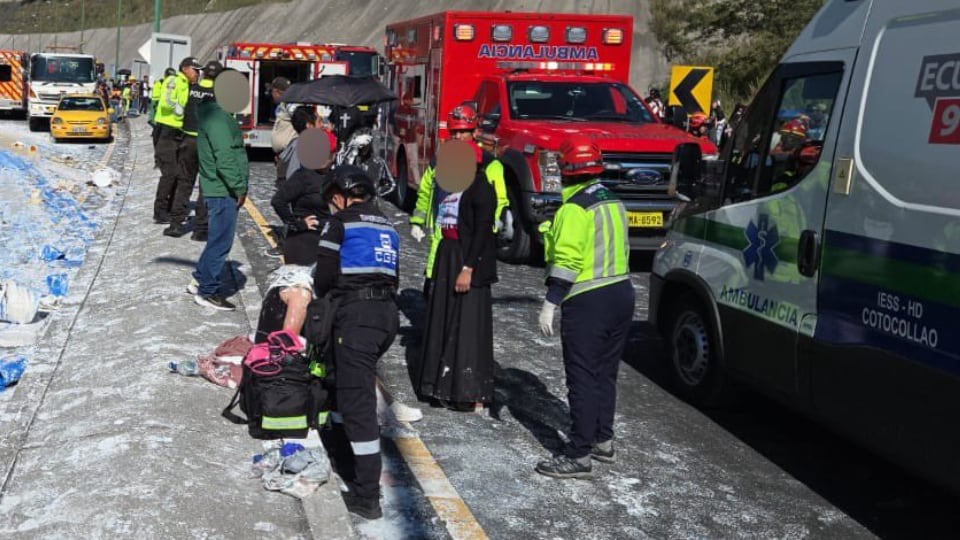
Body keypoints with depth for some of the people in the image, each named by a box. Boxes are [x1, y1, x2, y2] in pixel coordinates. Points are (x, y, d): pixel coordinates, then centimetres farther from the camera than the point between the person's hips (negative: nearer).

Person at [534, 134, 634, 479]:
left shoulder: (574, 209, -14)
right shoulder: (613, 201, 13)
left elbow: (566, 261, -20)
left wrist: (549, 304, -19)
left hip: (587, 302, -9)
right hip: (621, 294, 9)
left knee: (582, 379, -5)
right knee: (605, 373, 19)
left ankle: (579, 456, -1)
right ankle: (602, 441, 30)